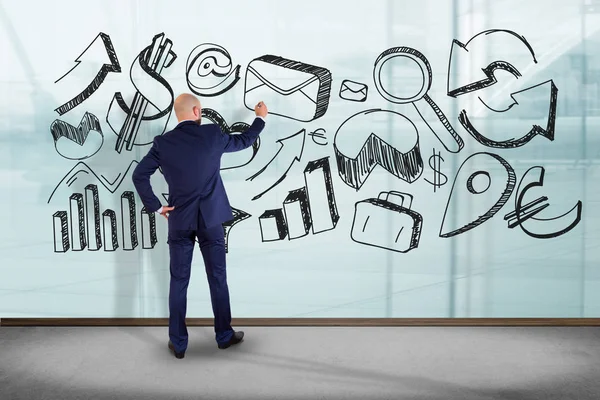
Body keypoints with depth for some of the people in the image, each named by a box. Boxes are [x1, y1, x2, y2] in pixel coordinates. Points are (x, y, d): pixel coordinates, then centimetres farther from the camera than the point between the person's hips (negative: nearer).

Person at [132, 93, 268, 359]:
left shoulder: (163, 142, -3)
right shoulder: (212, 134, -5)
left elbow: (139, 175, -7)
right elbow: (243, 141, 12)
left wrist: (156, 207, 1)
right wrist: (260, 118, 28)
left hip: (179, 220, 1)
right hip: (211, 218, -1)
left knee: (178, 282, 7)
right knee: (218, 278, 11)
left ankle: (178, 343, 12)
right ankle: (224, 335, 21)